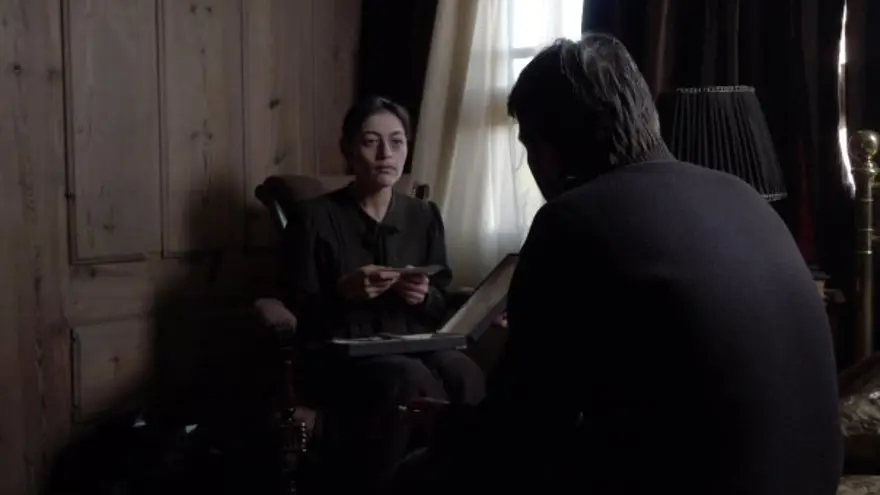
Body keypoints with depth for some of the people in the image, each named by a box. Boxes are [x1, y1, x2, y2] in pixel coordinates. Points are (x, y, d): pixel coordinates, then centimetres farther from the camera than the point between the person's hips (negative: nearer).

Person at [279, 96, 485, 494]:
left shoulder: (424, 216, 13)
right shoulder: (313, 218, 0)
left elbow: (443, 307, 15)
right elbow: (296, 309, 0)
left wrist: (425, 297, -9)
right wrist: (343, 291, -19)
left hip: (412, 346, 4)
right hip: (338, 355, -3)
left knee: (464, 373, -33)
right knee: (411, 378, -37)